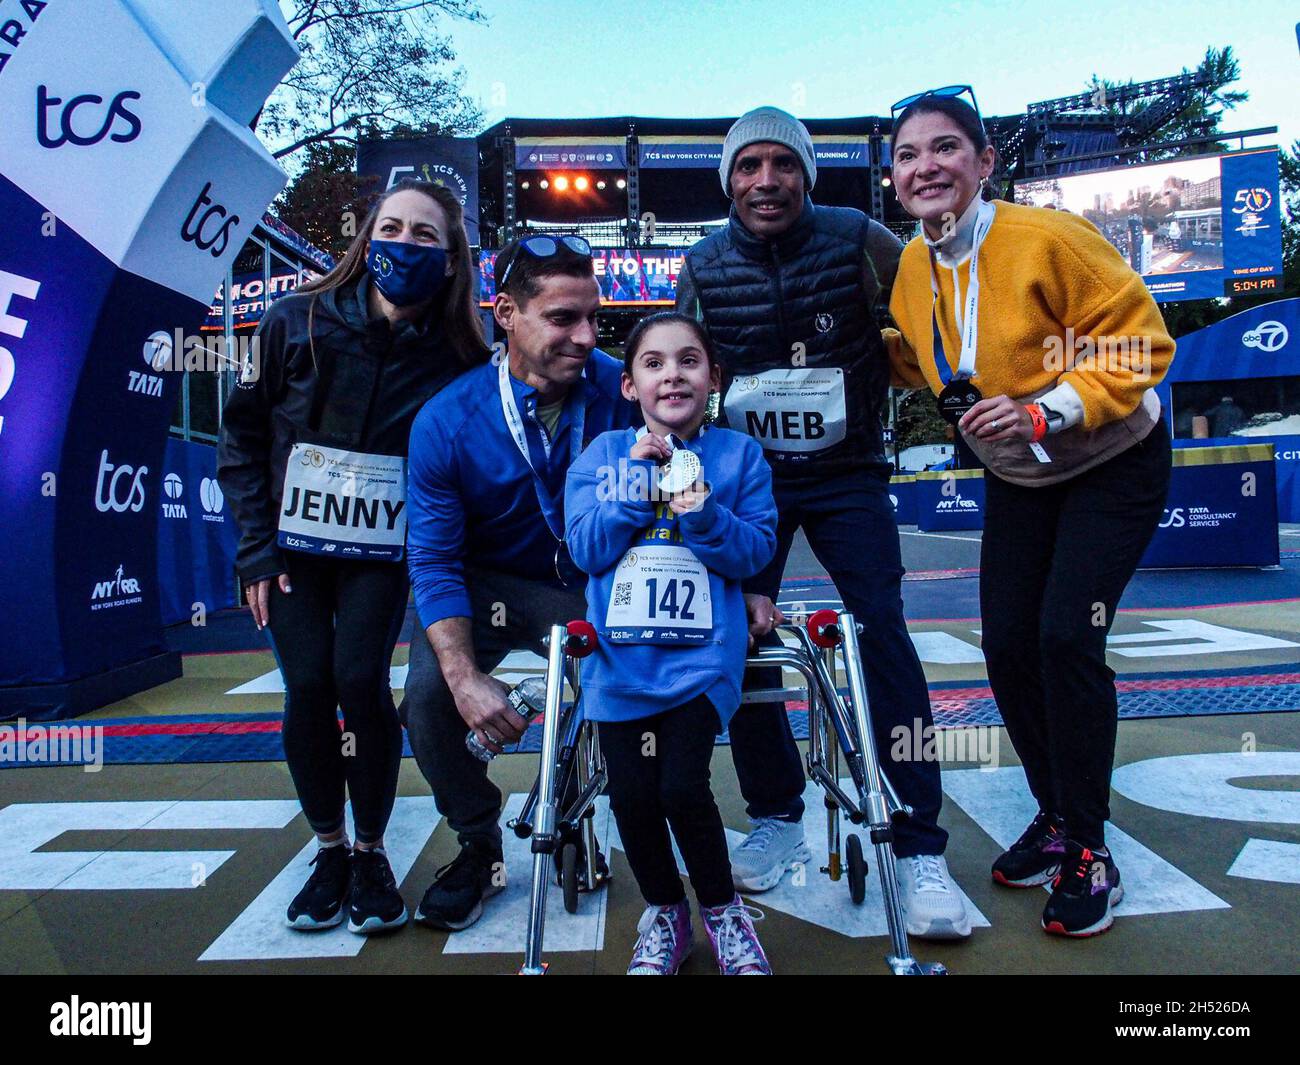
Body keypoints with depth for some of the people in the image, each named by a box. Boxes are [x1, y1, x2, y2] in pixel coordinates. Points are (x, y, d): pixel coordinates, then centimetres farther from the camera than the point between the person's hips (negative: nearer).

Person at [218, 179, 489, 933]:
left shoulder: (457, 359, -9)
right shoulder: (296, 324, -6)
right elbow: (242, 439, 0)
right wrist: (257, 549, -5)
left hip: (381, 554, -1)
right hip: (291, 549, 1)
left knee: (360, 680, -15)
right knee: (308, 688, -6)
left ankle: (372, 852, 8)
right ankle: (329, 849, 17)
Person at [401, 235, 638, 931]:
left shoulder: (616, 389, -15)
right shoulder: (446, 422, -18)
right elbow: (433, 561, -14)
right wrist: (466, 677, -27)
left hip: (593, 584, 1)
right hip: (487, 584, 0)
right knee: (429, 696, -22)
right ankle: (479, 846, 7)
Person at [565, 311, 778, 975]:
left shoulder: (738, 454, 7)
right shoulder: (603, 455, 8)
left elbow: (757, 551, -1)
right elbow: (586, 550, -2)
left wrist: (705, 517, -20)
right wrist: (638, 479, -12)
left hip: (702, 652, -1)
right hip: (620, 651, 2)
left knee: (682, 788, -13)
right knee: (631, 793, -4)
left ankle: (721, 910, 18)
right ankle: (662, 913, 27)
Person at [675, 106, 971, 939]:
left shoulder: (862, 243, -8)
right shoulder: (704, 269, -1)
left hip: (848, 473, -2)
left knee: (883, 633, -13)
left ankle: (921, 849, -3)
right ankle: (777, 821, 15)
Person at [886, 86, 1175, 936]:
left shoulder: (1048, 238, -24)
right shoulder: (911, 267, -6)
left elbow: (1139, 339, -21)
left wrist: (1048, 410, -31)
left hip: (1114, 464, -5)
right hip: (1018, 478, 6)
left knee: (1066, 636, -16)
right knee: (1007, 643, 2)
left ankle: (1090, 851, 5)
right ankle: (1055, 816, 25)